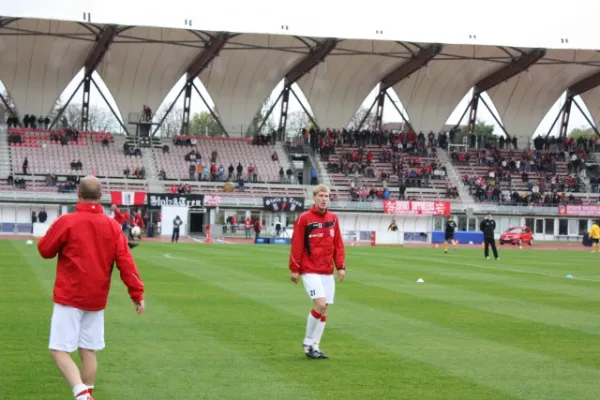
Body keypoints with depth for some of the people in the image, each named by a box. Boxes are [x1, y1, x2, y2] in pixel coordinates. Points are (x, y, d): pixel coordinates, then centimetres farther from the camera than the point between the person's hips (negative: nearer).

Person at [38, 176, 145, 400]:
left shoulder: (66, 222, -11)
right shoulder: (112, 226, 0)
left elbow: (45, 250, 0)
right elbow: (126, 262, -4)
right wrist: (137, 293, -2)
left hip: (69, 297, -5)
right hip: (97, 299, 5)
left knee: (59, 350, -5)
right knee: (88, 351, 13)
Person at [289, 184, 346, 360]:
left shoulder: (333, 218, 9)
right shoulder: (304, 219, -6)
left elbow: (338, 244, 11)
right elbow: (296, 245, -6)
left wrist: (341, 266, 4)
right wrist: (294, 269, -8)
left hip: (328, 272, 6)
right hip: (310, 271, -5)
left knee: (324, 309, 5)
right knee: (320, 305, -16)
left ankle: (314, 346, 15)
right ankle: (308, 342, 2)